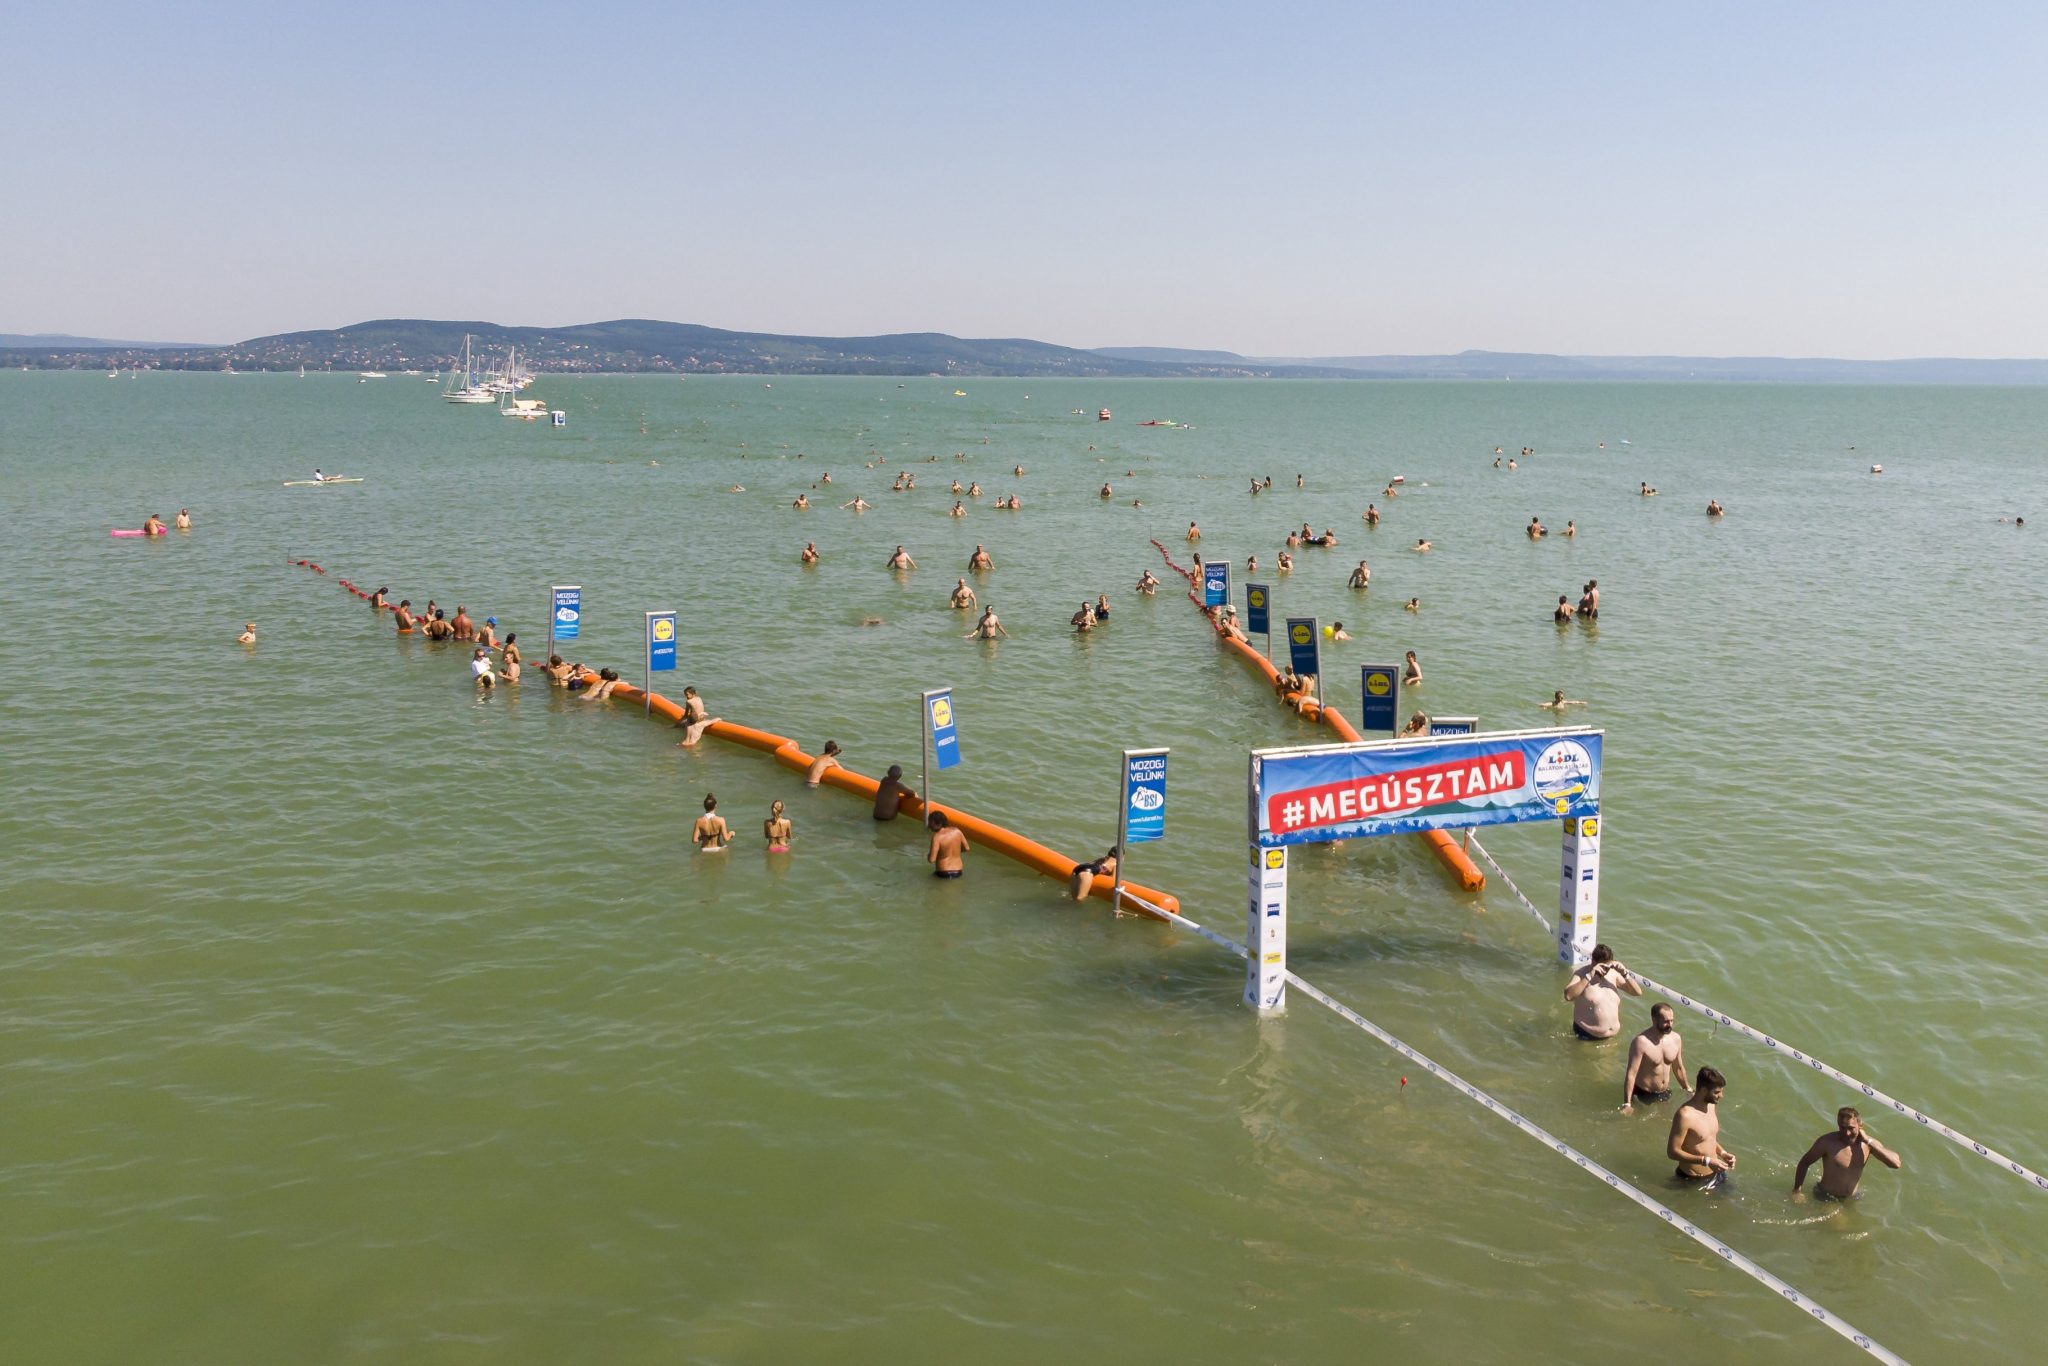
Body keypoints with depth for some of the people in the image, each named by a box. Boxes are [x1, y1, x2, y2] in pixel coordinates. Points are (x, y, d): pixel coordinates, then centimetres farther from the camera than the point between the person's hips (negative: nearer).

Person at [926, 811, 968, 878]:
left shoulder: (937, 837, -20)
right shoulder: (957, 831, -3)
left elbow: (931, 860, -19)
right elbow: (966, 848, 7)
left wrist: (928, 855, 2)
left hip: (944, 873, -4)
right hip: (958, 871, 4)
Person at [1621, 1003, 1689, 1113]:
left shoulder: (1676, 1039, -2)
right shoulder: (1641, 1042, -23)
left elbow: (1678, 1068, 14)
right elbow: (1631, 1074, -23)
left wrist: (1688, 1089, 23)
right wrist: (1627, 1104, -27)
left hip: (1665, 1094, 6)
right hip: (1643, 1096, -6)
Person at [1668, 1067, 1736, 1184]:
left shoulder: (1710, 1105, 0)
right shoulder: (1685, 1115, -27)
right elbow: (1673, 1152, -24)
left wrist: (1722, 1152, -1)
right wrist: (1706, 1161, -28)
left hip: (1715, 1174, 8)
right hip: (1694, 1180, -8)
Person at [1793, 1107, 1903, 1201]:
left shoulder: (1866, 1142, -8)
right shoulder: (1827, 1142, -19)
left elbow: (1897, 1163, -16)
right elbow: (1804, 1163, -7)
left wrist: (1870, 1142, -22)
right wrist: (1797, 1191, -12)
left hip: (1852, 1200, 5)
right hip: (1827, 1199, -5)